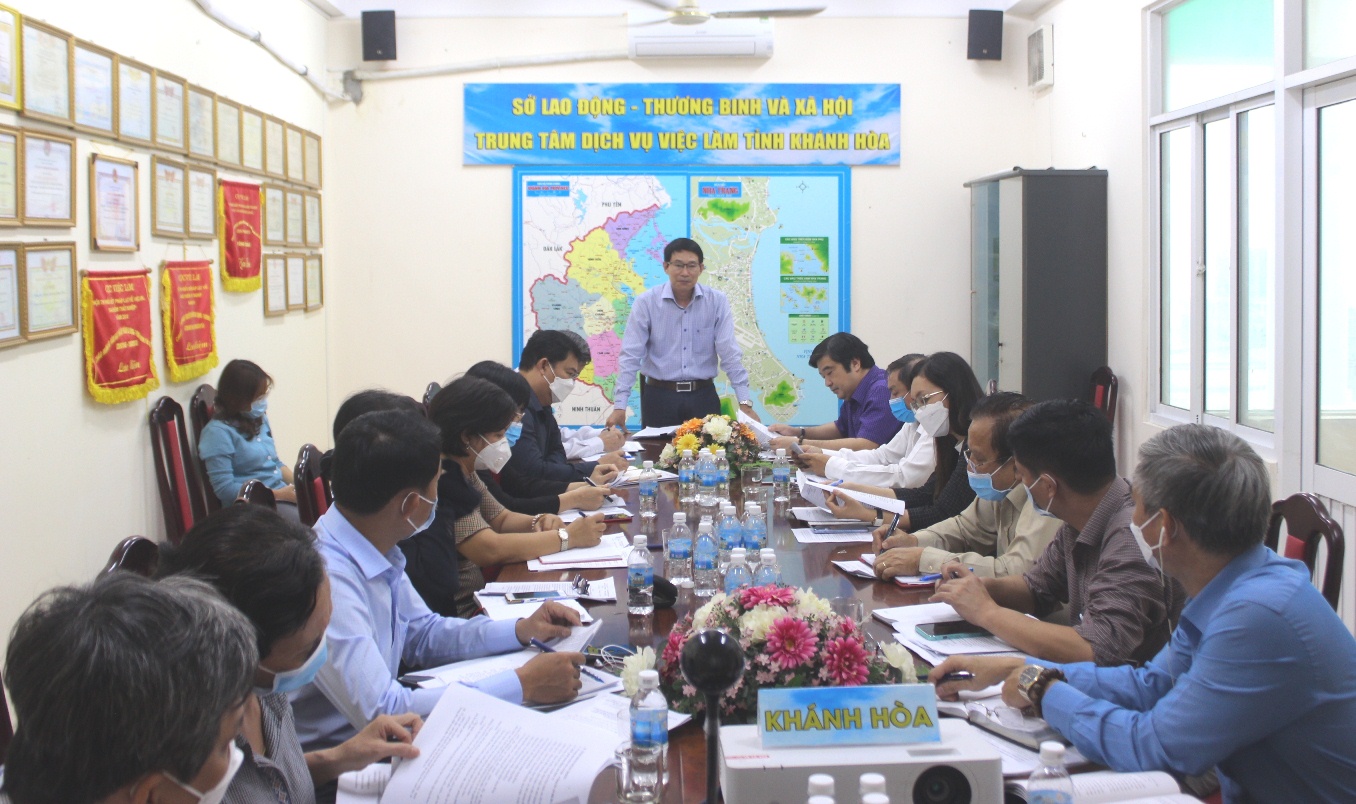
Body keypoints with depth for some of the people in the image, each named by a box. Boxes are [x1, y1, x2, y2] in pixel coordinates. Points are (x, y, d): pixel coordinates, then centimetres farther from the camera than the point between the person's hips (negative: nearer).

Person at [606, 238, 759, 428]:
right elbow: (631, 356, -6)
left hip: (703, 397, 1)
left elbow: (730, 354, -2)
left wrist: (745, 403, -9)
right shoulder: (646, 302, -4)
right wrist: (619, 406, -12)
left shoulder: (717, 301, -1)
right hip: (659, 398, -1)